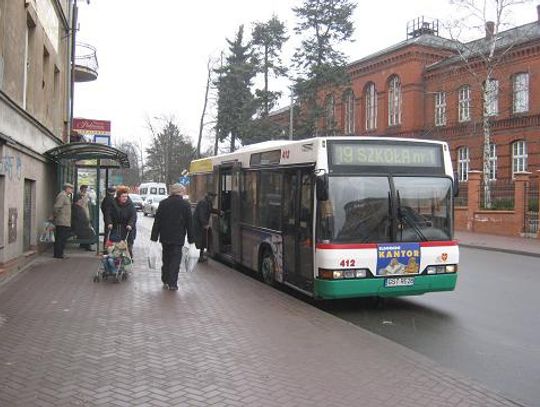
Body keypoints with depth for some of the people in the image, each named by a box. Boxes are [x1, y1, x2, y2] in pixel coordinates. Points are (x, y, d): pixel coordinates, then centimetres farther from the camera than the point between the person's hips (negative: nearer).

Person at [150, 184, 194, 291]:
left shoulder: (163, 203, 2)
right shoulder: (185, 205, -5)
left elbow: (157, 221, 2)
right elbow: (189, 223, -2)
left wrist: (154, 236, 6)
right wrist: (190, 238, 5)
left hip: (165, 237, 3)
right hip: (178, 238, -3)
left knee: (166, 258, 16)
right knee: (175, 259, 1)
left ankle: (165, 281, 23)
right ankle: (172, 283, -2)